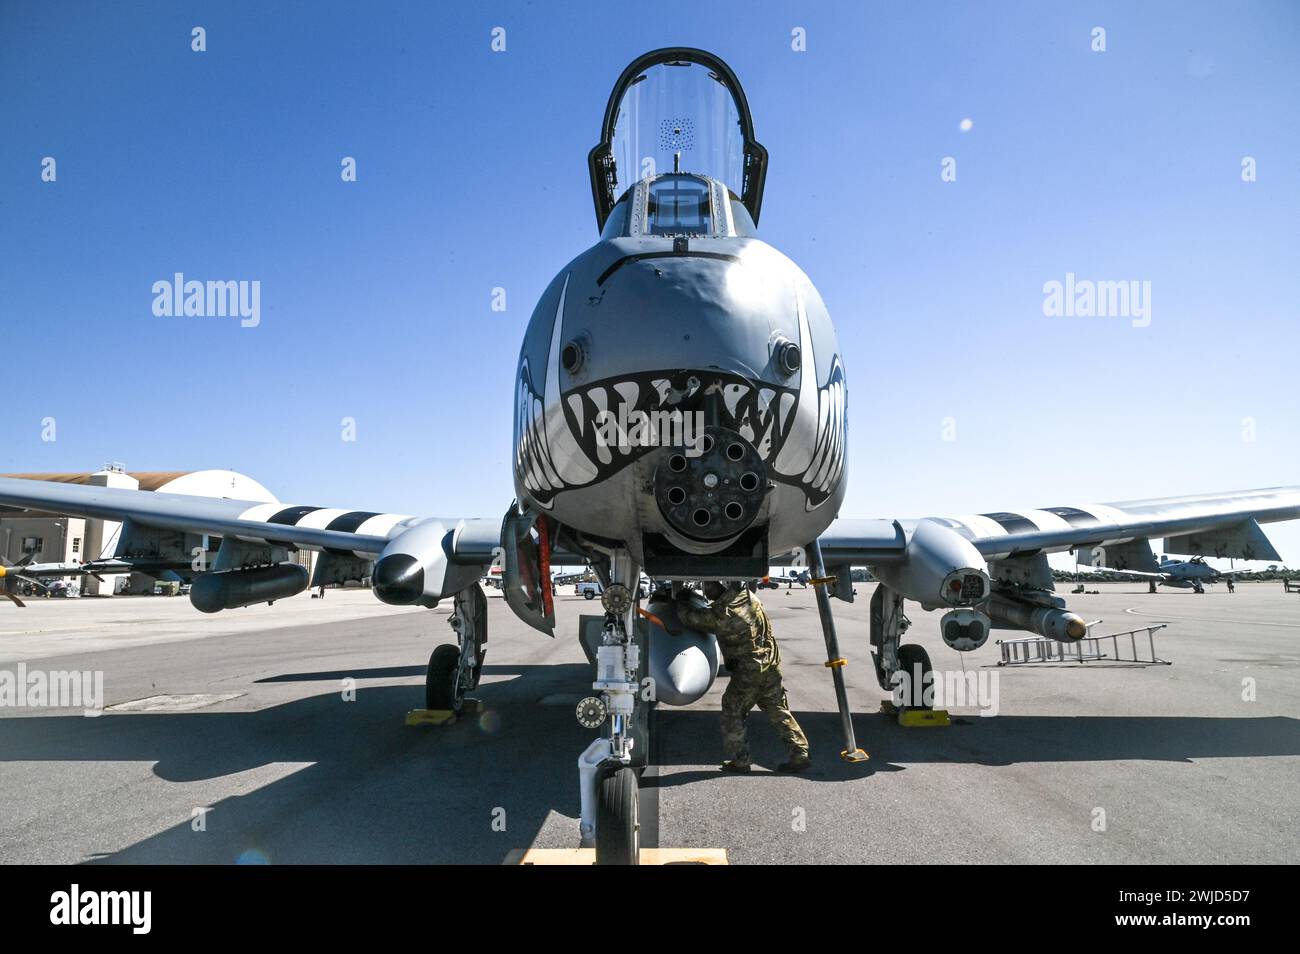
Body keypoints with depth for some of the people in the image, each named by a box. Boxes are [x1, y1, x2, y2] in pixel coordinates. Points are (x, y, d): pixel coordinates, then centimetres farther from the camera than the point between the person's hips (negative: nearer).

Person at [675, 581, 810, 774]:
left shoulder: (720, 614, -20)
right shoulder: (747, 595, 0)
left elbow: (689, 617, -7)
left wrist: (682, 601, 13)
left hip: (748, 672, -7)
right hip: (771, 665, 7)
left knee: (732, 713, 10)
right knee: (778, 711, 14)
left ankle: (740, 760, 15)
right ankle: (799, 754, 14)